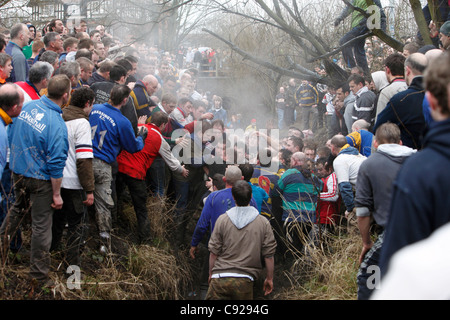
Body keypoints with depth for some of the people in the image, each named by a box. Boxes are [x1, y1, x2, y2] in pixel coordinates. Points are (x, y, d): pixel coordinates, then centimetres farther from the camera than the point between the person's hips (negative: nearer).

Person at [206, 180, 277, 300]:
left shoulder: (222, 219, 0)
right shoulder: (263, 223, 0)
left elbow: (214, 252, 3)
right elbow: (269, 255, 2)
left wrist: (211, 274, 17)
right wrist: (269, 278, 15)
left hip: (220, 277, 0)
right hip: (245, 280, 0)